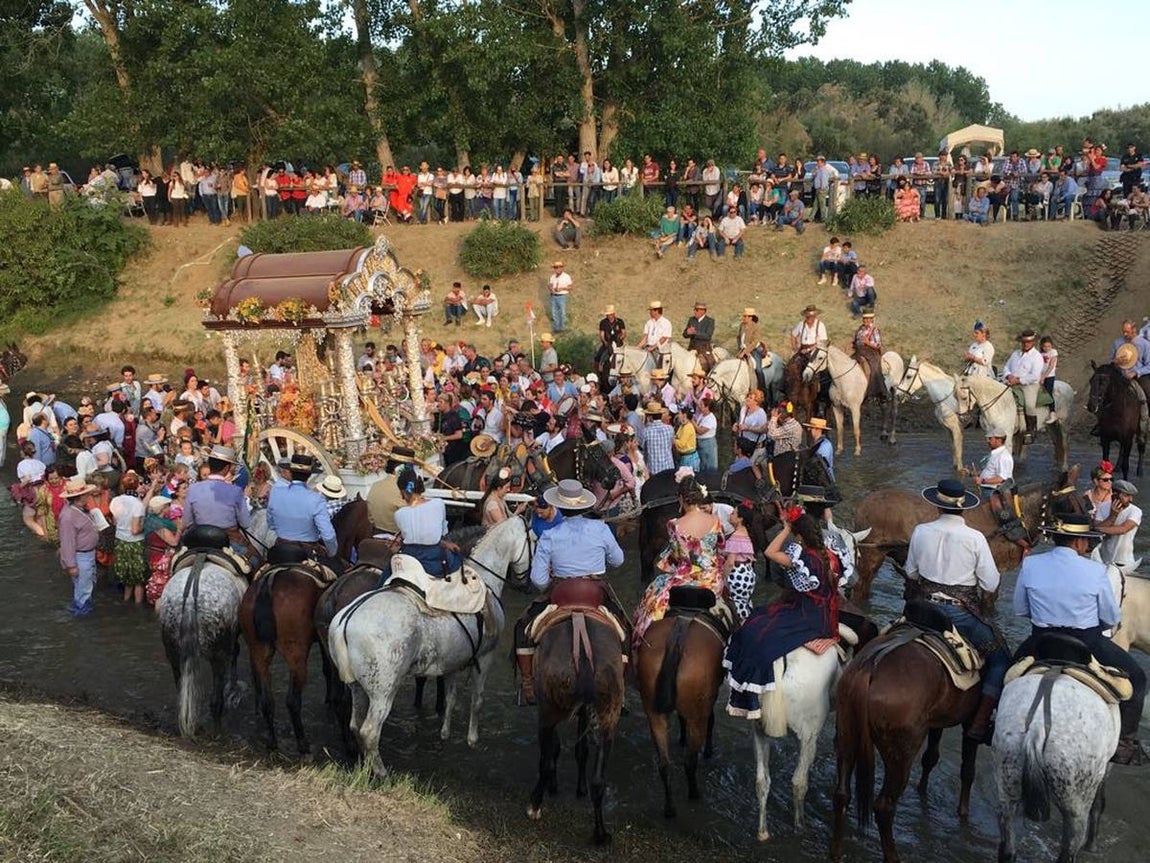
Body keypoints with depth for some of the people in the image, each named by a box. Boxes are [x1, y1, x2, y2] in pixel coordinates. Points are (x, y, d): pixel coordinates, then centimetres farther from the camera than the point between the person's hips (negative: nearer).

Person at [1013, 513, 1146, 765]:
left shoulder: (1030, 564, -9)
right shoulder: (1095, 571, -14)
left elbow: (1020, 610, 1)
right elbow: (1112, 619, -3)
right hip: (1088, 645, -2)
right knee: (1136, 678, 19)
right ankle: (1124, 740, 17)